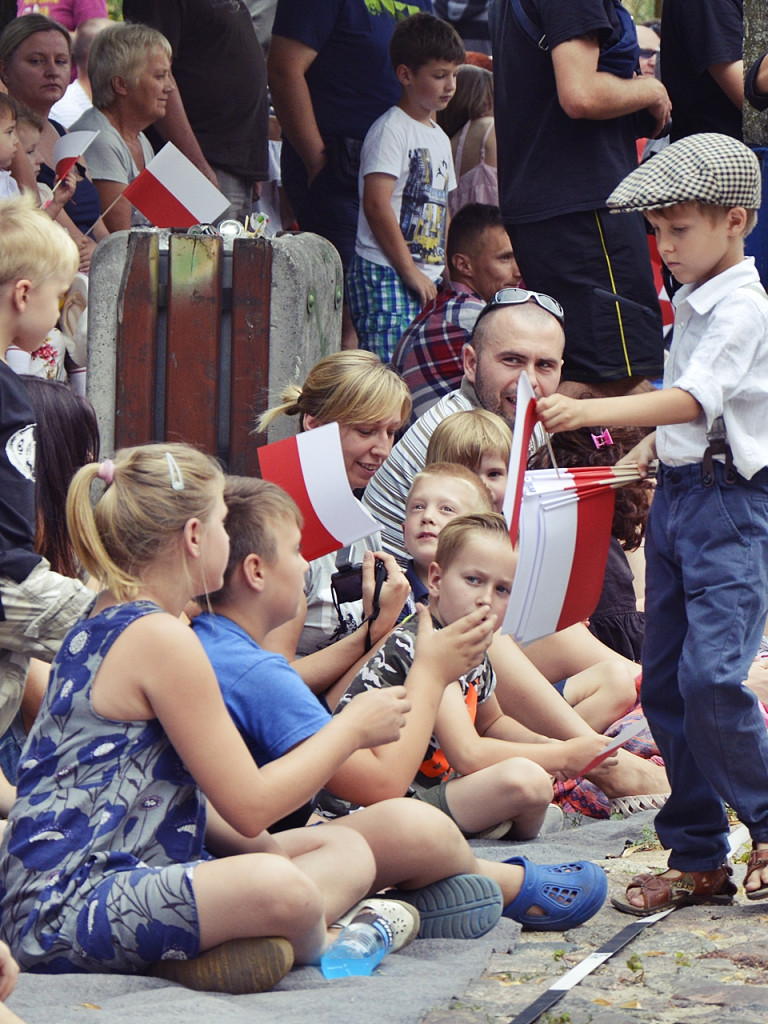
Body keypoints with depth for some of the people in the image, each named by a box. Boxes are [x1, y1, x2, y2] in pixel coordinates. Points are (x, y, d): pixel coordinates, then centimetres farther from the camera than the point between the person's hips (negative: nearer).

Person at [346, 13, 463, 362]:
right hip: (386, 277, -9)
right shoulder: (391, 129, -7)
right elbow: (376, 204, -16)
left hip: (426, 280, 9)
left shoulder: (439, 137, 20)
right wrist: (410, 272, -15)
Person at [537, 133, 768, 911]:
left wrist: (591, 412, -31)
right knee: (663, 684, 7)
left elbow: (694, 400, -24)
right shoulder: (693, 304, 16)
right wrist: (649, 448, 12)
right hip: (675, 497, 9)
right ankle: (697, 858, 14)